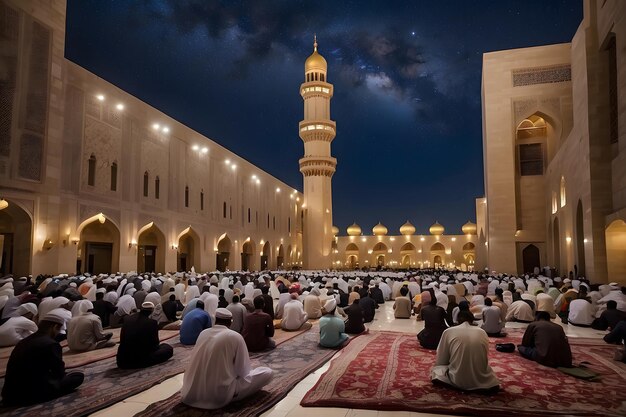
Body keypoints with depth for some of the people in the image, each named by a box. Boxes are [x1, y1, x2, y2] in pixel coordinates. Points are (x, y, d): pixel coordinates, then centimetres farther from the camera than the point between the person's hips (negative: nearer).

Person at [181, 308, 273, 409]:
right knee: (267, 372, 0)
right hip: (222, 394, -5)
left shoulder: (203, 333, 2)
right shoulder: (235, 337, -13)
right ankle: (232, 395, -1)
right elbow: (243, 370, -7)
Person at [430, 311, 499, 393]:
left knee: (436, 369, 23)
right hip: (481, 380, 3)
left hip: (457, 380, -2)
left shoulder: (448, 332, -1)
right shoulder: (482, 332, 5)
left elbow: (441, 361, 6)